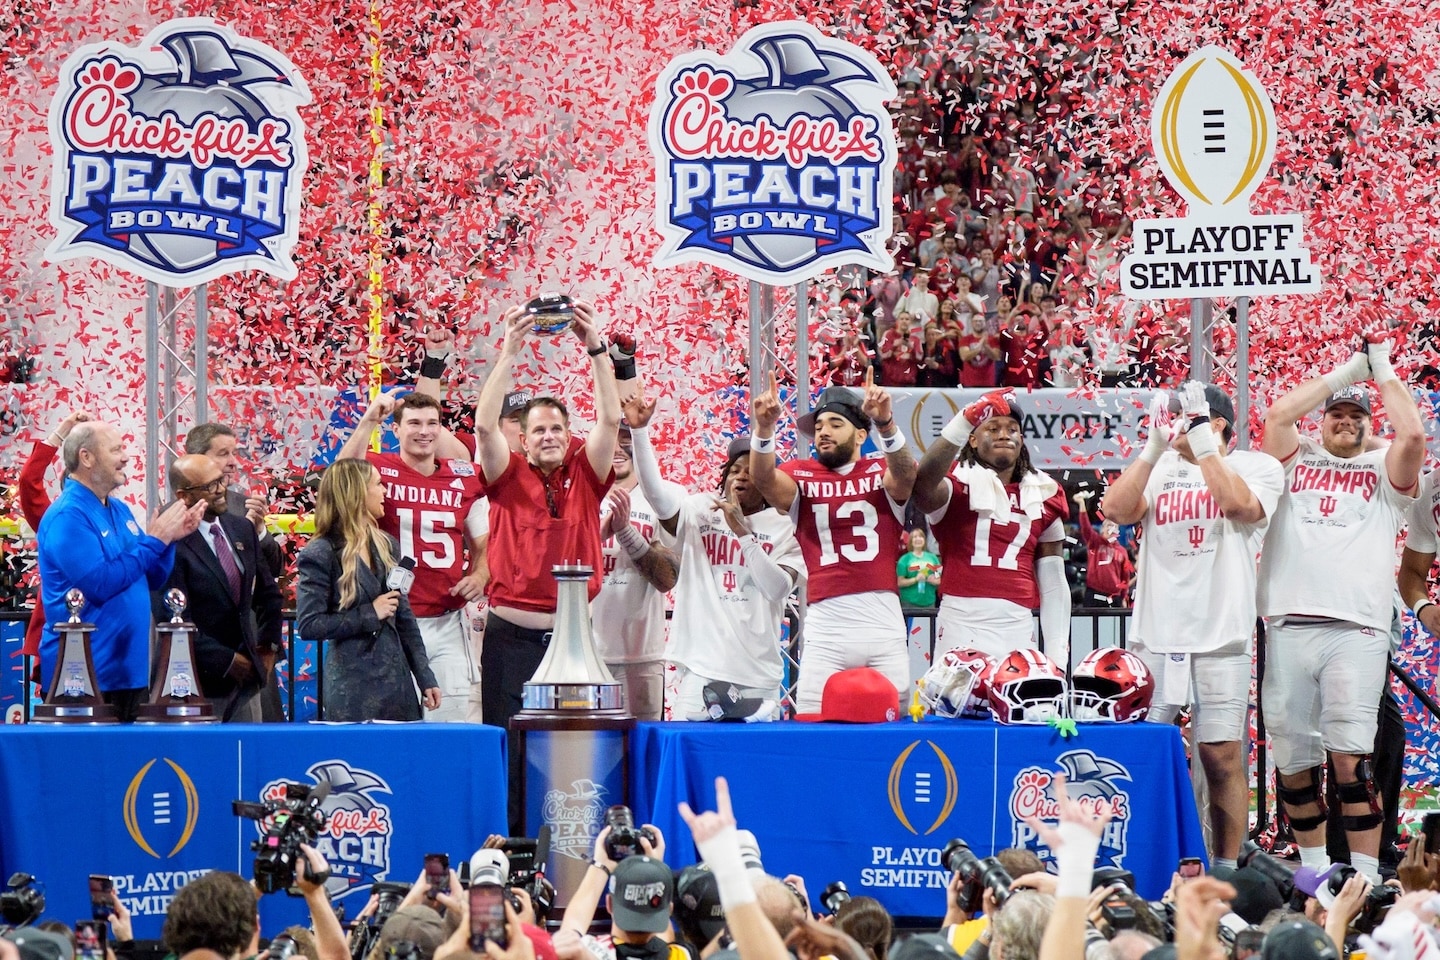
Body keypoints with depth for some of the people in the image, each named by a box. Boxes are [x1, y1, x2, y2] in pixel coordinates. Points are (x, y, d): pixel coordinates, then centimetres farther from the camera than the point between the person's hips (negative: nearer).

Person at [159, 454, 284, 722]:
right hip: (202, 684, -7)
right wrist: (226, 661, -13)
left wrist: (267, 642, 12)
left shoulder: (242, 530, 11)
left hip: (246, 679, 7)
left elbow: (268, 593, 24)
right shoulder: (171, 544, -13)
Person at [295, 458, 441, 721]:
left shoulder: (386, 546, 12)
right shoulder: (320, 555, -8)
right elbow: (308, 625, -14)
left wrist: (426, 679, 10)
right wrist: (369, 614, -13)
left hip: (397, 679, 6)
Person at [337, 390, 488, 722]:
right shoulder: (379, 469, 0)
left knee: (451, 719, 3)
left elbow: (482, 543, 19)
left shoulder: (464, 479, 9)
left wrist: (479, 577, -2)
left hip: (448, 624, 3)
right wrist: (368, 422, -31)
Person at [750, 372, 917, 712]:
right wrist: (764, 428, -28)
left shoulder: (881, 473, 9)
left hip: (884, 624, 0)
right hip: (825, 625, 0)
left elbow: (905, 475, -14)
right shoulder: (801, 475, 10)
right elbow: (764, 480, -9)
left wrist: (885, 424, -33)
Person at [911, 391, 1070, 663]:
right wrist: (967, 419, -31)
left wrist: (1057, 656, 11)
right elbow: (923, 482, -21)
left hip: (1019, 630, 3)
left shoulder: (1043, 496, 17)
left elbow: (1053, 584, 18)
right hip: (962, 632, -3)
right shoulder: (959, 486, 5)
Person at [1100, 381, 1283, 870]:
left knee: (1222, 757, -2)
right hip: (1155, 636, 3)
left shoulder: (1256, 467, 4)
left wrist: (1202, 441, -17)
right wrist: (1154, 447, -11)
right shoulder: (1160, 469, 13)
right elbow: (1116, 509, -3)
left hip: (1220, 640, -3)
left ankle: (1224, 870, 4)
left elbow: (1239, 503, -17)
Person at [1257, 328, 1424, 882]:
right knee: (1293, 759, 3)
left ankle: (1366, 878, -14)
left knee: (1350, 756, -14)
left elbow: (1412, 435, -4)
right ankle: (1313, 869, 16)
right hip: (1289, 626, 2)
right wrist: (1348, 371, 9)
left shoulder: (1382, 472, 15)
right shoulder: (1296, 461, 19)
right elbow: (1280, 412, 3)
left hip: (1356, 632, -2)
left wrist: (1382, 369, 7)